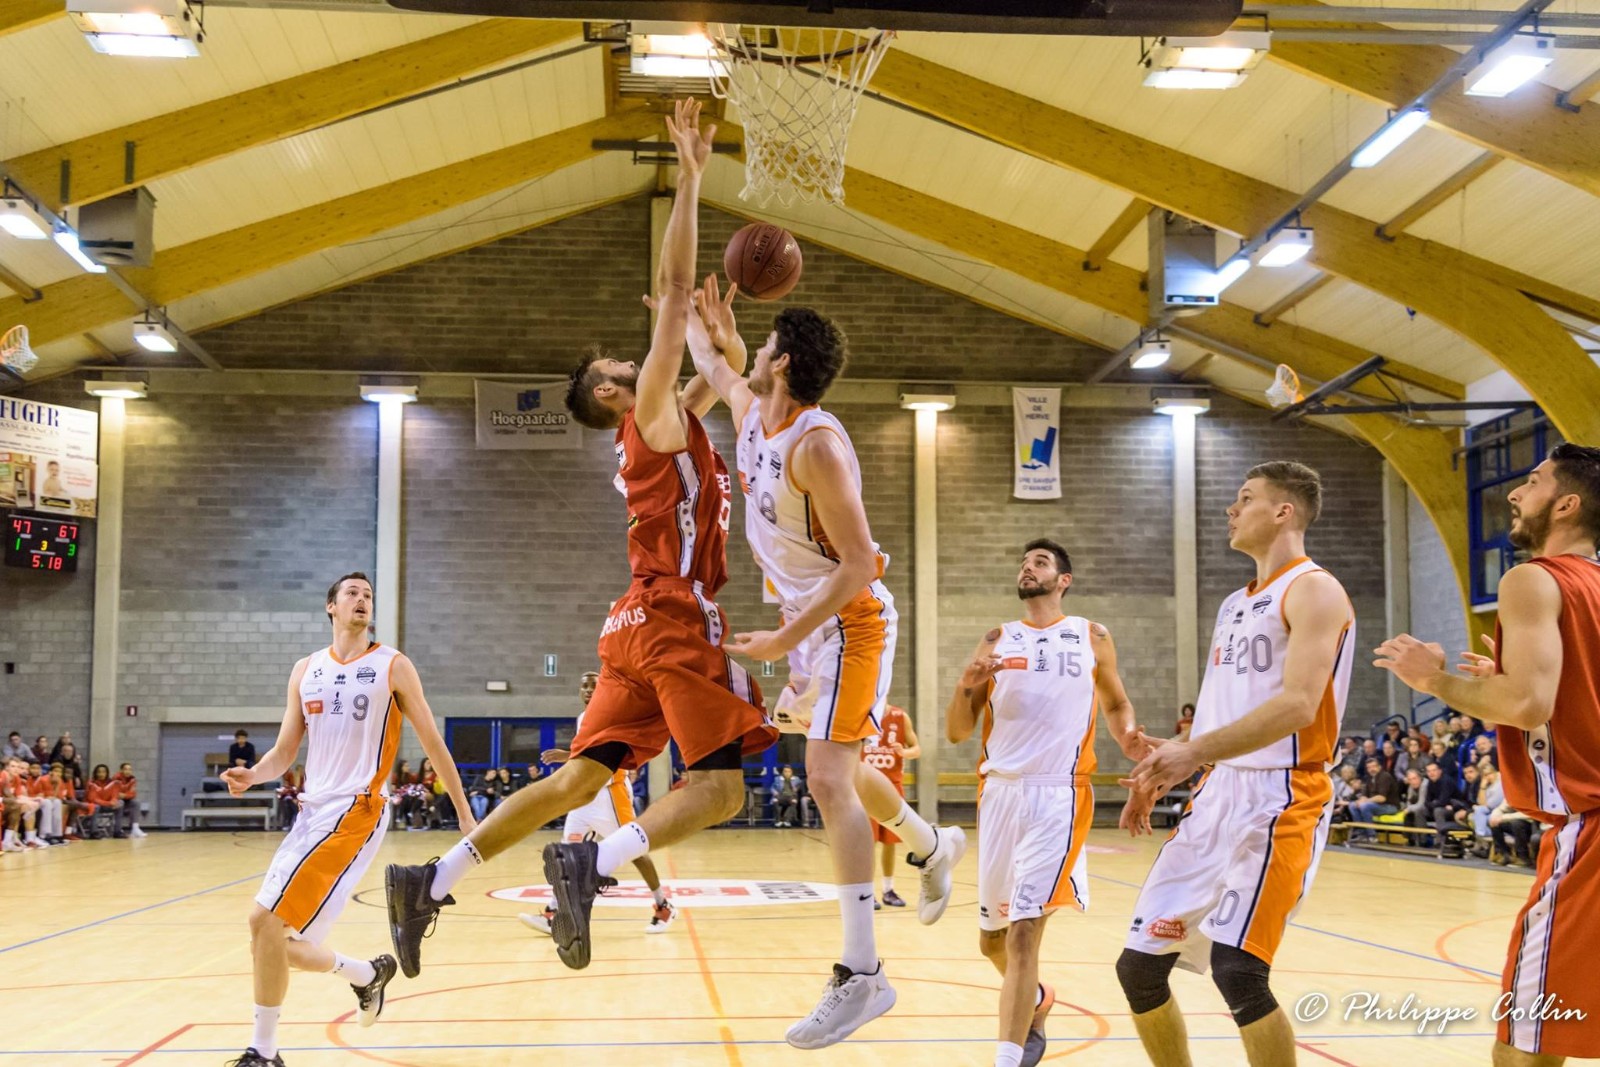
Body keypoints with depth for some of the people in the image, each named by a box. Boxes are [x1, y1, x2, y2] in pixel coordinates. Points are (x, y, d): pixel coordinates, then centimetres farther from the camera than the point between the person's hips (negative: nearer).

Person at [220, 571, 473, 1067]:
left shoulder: (393, 666, -1)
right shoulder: (306, 670, 13)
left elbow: (432, 741, 1)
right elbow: (284, 752, 12)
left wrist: (465, 812, 0)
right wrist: (251, 775, -10)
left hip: (355, 811, -6)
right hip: (312, 811, 7)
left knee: (268, 922, -15)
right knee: (277, 938, 7)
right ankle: (368, 974, 32)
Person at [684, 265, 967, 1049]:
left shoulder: (817, 446, -25)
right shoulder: (753, 414, 2)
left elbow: (858, 564, -27)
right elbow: (714, 365, 28)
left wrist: (786, 638, -25)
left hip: (850, 620, -10)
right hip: (809, 619, 10)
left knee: (827, 778, -16)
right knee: (835, 767, 23)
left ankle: (861, 974, -14)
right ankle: (934, 847, 48)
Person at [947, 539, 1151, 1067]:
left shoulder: (1091, 637, 7)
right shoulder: (997, 640, 11)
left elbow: (1116, 703, 18)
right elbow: (956, 732, 8)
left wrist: (1127, 737, -5)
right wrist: (969, 683, -12)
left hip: (1059, 795, -4)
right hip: (1000, 792, 4)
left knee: (1023, 932, -15)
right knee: (991, 937, 15)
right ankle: (1036, 1000, 45)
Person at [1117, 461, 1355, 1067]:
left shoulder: (1313, 590, -8)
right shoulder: (1235, 605, 19)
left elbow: (1297, 704, -22)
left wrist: (1195, 753, -29)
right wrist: (1165, 772, 12)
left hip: (1279, 800, -9)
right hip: (1218, 795, 9)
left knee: (1236, 969, -20)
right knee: (1140, 965, 7)